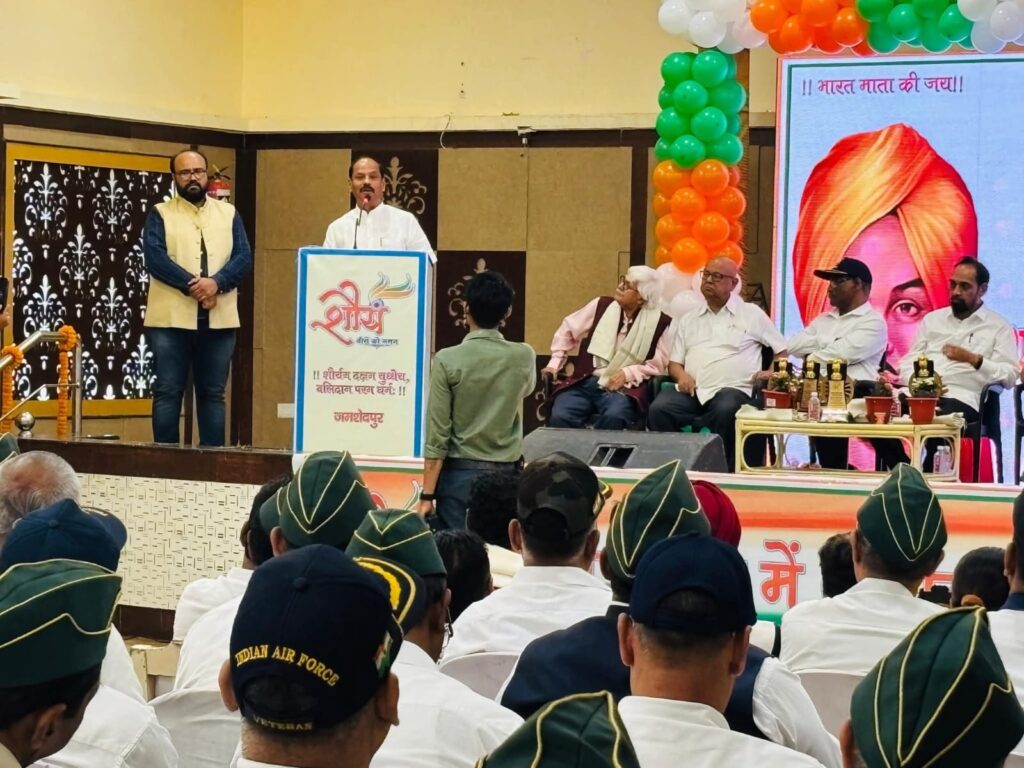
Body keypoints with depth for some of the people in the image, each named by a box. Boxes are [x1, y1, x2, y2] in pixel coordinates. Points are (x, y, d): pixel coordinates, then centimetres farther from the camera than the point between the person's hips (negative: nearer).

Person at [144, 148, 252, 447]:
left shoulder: (228, 213, 14)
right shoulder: (160, 214, 6)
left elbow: (244, 257, 3)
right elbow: (155, 257, -8)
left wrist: (216, 283, -16)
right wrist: (191, 286, -19)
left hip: (219, 319, 2)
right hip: (172, 318, -2)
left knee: (213, 393, 6)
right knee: (168, 391, -1)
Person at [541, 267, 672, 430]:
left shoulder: (658, 322, 0)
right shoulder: (601, 305, 6)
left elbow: (659, 364, 4)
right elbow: (568, 329, 18)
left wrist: (628, 373, -10)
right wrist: (554, 363, 12)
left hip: (624, 389, -2)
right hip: (584, 382, 2)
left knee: (614, 417, -37)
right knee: (559, 417, -28)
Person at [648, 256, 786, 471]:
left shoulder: (752, 314, 13)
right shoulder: (688, 319, 23)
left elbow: (783, 351, 13)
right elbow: (674, 363, 21)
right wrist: (681, 375, -2)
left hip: (732, 389, -3)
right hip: (692, 390, 3)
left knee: (725, 412, -40)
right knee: (658, 409, -29)